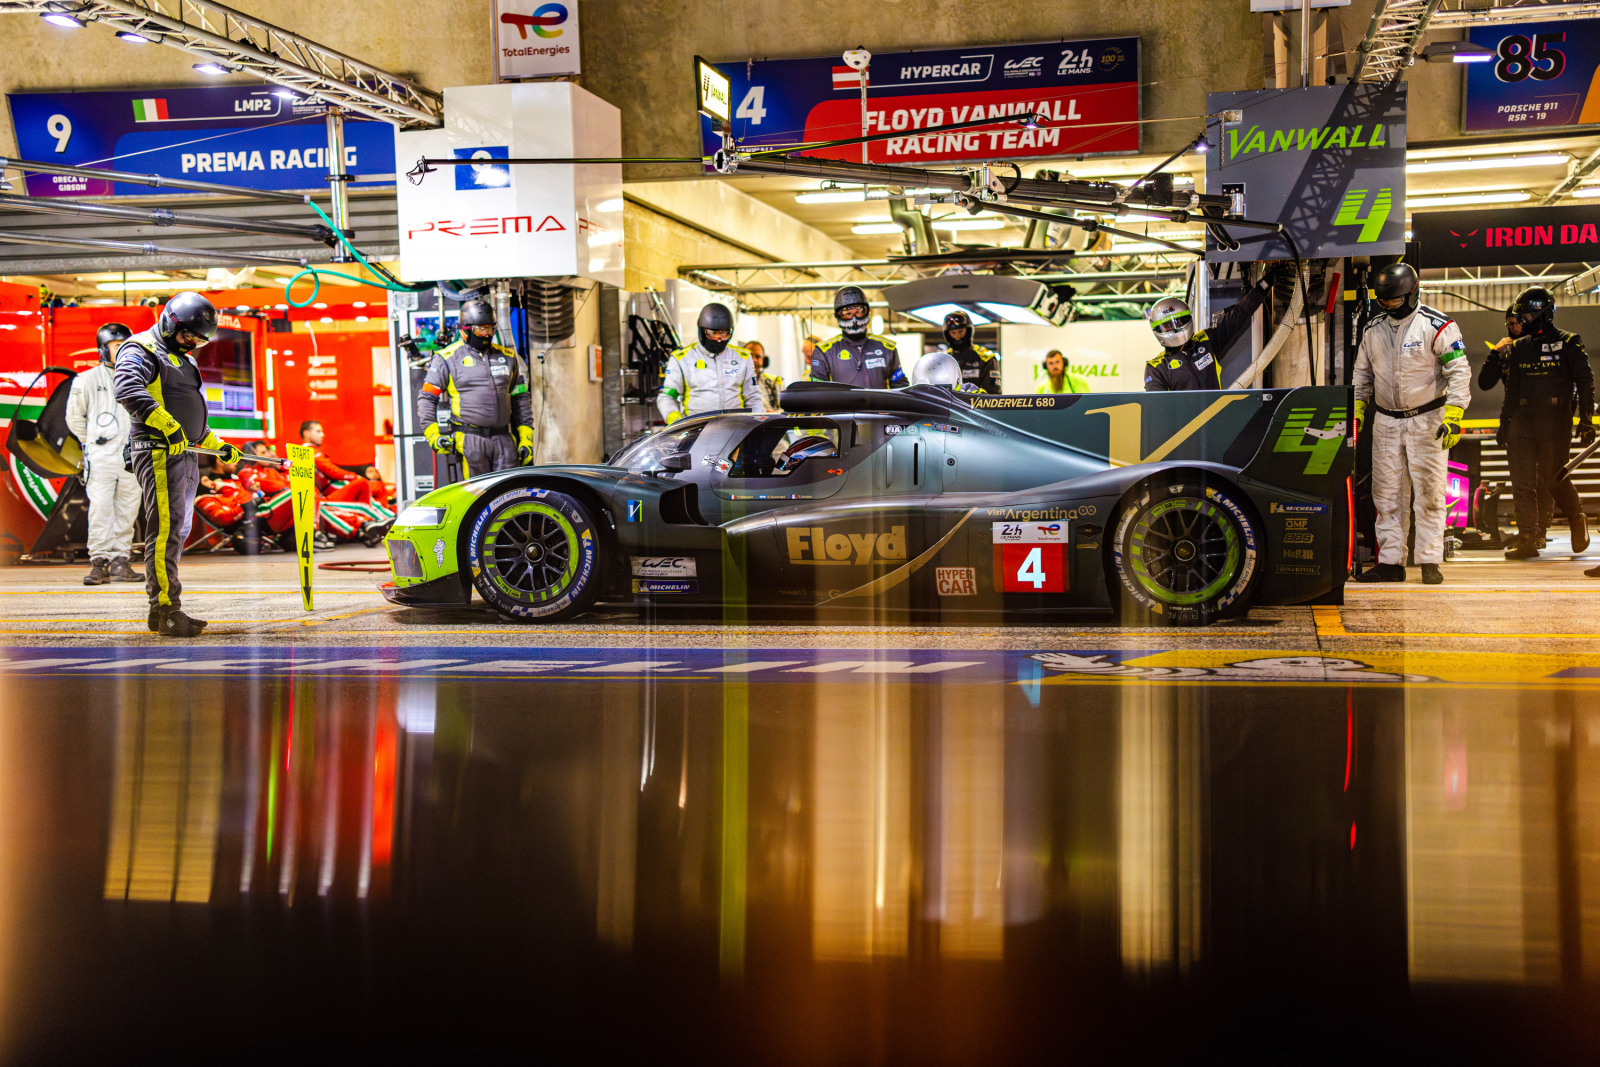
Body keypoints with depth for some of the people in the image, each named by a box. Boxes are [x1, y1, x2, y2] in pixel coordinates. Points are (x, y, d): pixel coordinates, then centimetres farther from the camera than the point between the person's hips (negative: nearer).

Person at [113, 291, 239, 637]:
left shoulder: (182, 360, 27)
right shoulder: (140, 350, -4)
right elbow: (128, 390, -24)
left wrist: (218, 444, 31)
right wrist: (167, 424, -31)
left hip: (185, 453, 10)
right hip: (159, 452, -10)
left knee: (179, 530, 10)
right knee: (165, 528, -14)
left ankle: (163, 609, 15)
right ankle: (164, 608, -13)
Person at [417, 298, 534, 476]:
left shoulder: (507, 357, 16)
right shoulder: (447, 358, 3)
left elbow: (521, 398, 20)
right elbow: (427, 398, 5)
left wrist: (526, 438, 13)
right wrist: (433, 434, -6)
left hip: (504, 440, 4)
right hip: (469, 440, -4)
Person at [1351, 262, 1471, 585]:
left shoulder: (1437, 326, -7)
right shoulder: (1373, 331, 9)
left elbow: (1459, 372, -10)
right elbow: (1362, 374, 20)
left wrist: (1452, 417, -18)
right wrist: (1356, 411, 10)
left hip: (1427, 420, -5)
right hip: (1386, 422, 5)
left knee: (1429, 494, -3)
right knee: (1387, 495, 4)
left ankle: (1430, 562, 2)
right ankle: (1390, 562, 9)